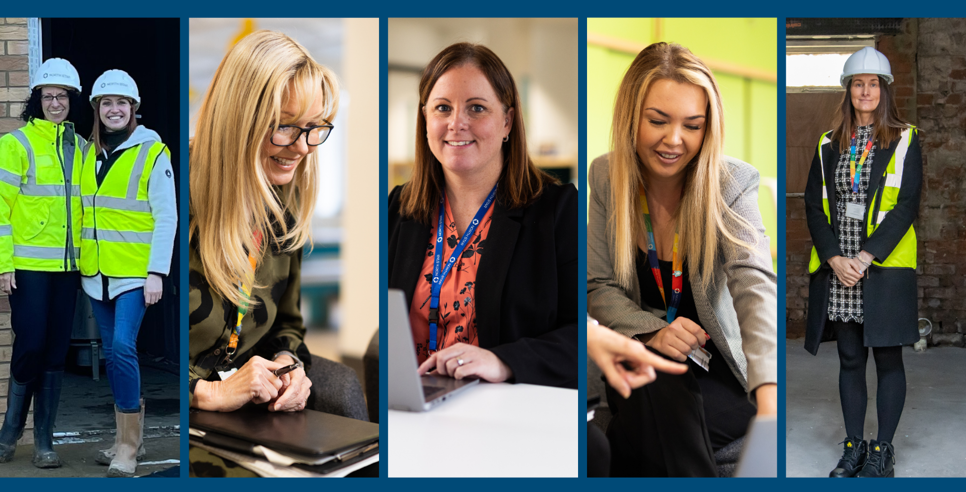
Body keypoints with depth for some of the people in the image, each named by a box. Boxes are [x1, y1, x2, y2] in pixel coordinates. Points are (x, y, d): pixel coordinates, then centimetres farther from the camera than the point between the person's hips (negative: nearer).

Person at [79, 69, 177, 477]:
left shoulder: (153, 152, -5)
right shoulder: (90, 153, 11)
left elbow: (166, 217, -8)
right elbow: (83, 212, 16)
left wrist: (157, 272, -14)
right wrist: (81, 263, 12)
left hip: (134, 272, -6)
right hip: (96, 273, 6)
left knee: (122, 348, -15)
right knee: (113, 353, 11)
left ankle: (128, 446, -5)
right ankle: (130, 438, 23)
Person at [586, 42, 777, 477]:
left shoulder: (732, 184, -11)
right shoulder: (605, 176, -2)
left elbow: (754, 284, -27)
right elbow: (599, 287, 0)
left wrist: (769, 394, -46)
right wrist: (652, 331, -22)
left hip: (717, 368, -2)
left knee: (643, 430, -32)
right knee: (656, 391, -33)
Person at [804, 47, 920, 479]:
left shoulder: (904, 141, 2)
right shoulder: (829, 144, 12)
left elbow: (907, 205, -6)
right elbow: (814, 204, 7)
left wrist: (866, 256, -14)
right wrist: (834, 257, -7)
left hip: (886, 265, -3)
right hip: (837, 268, 3)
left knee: (888, 359, 2)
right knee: (850, 359, 8)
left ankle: (882, 451, 12)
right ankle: (854, 447, 18)